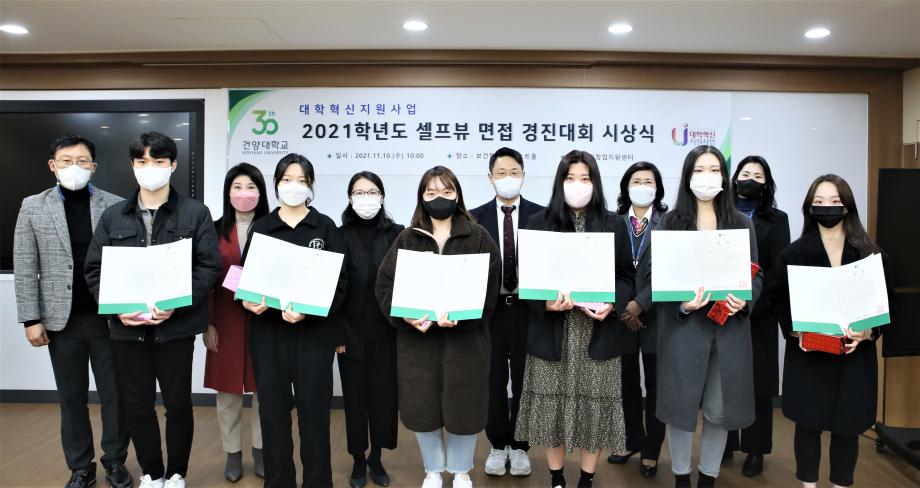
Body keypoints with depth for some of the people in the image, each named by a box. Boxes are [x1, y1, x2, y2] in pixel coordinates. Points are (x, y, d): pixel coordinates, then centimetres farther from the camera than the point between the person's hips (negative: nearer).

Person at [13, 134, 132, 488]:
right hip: (62, 319, 1)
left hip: (108, 316, -1)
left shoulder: (115, 206, -1)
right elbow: (25, 269, 2)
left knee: (115, 394, 8)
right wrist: (31, 319, -3)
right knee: (72, 397, 11)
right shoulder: (33, 207, 3)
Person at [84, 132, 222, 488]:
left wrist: (176, 305, -18)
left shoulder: (195, 213, -1)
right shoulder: (113, 216, 9)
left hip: (176, 326, -3)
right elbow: (94, 269, 7)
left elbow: (209, 266, -7)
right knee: (136, 406, 12)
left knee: (178, 405, 8)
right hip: (127, 326, 3)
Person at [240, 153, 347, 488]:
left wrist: (309, 310, -19)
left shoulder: (325, 227, 3)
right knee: (273, 409, 7)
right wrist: (250, 302, -14)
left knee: (314, 410, 3)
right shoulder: (261, 227, 9)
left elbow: (338, 281, -3)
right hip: (268, 331, 2)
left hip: (314, 332, -2)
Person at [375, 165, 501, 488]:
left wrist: (460, 315, -22)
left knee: (463, 406, 8)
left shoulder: (478, 237, 2)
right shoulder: (407, 239, 6)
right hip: (416, 335, 1)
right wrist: (406, 316, -17)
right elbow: (385, 284, 0)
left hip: (465, 336, -1)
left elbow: (490, 286, -7)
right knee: (422, 406, 9)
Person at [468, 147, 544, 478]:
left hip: (528, 309, 0)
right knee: (493, 382, 10)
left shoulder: (540, 215, 0)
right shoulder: (476, 217, 1)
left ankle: (519, 446, 26)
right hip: (490, 308, 0)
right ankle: (498, 445, 27)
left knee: (524, 381, 11)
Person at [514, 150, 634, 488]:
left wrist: (613, 304, -12)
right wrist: (546, 303, -17)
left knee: (594, 408, 6)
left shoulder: (614, 225, 6)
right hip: (552, 333, 0)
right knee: (552, 406, 6)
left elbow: (627, 276, 7)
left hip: (598, 333, 1)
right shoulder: (539, 223, 2)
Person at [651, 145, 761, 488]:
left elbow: (756, 276, 10)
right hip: (683, 328, -2)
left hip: (730, 330, 2)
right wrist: (680, 304, -19)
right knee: (681, 405, 5)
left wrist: (745, 301, -12)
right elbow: (653, 274, -3)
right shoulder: (670, 222, 1)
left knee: (720, 409, 9)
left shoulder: (742, 224, 9)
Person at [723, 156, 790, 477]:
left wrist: (752, 303, -15)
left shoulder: (776, 220, 6)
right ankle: (724, 443, 19)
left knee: (758, 380, 5)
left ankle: (755, 450, 17)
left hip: (759, 312, -1)